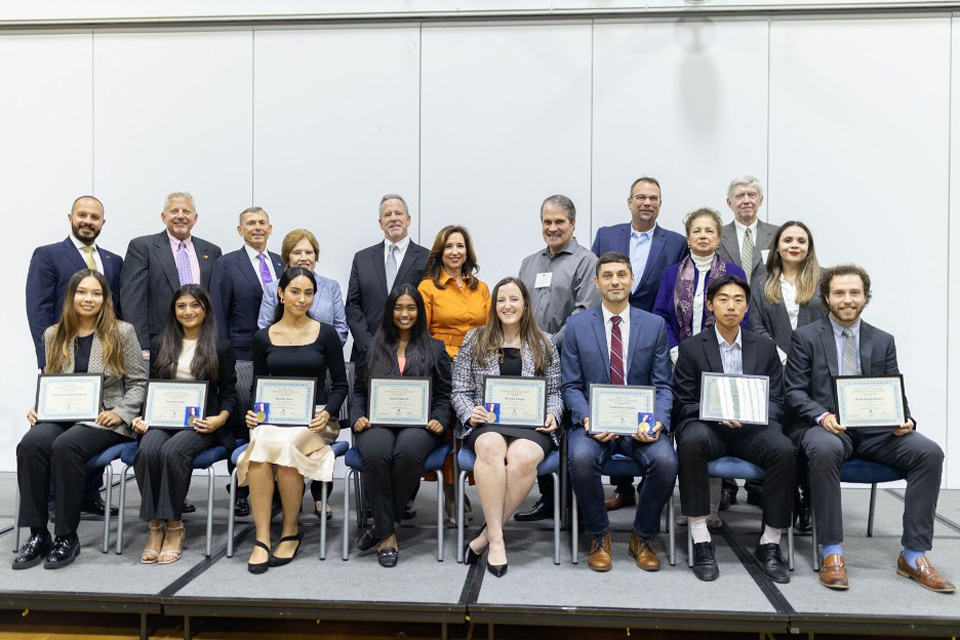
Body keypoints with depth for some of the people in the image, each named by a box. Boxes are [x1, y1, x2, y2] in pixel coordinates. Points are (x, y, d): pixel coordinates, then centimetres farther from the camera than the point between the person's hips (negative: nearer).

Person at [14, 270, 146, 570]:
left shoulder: (122, 332, 1)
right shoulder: (54, 335, 14)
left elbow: (138, 382, 1)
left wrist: (120, 413, -12)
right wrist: (38, 409, 1)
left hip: (104, 420, -4)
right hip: (62, 417, 4)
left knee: (65, 446, -33)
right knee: (30, 444, -28)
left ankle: (67, 537, -19)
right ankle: (37, 534, -18)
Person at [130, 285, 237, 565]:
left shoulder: (220, 347, 9)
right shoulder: (161, 344, 19)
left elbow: (229, 393, 7)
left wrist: (220, 419, -12)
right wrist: (142, 417, 1)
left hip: (201, 422, -3)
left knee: (172, 451, -33)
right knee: (147, 451, -30)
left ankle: (173, 527, -19)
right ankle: (155, 526, -19)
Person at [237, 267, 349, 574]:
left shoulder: (326, 334, 4)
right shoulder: (263, 337, 11)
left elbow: (340, 385, 6)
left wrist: (327, 414, -12)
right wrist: (253, 412, -5)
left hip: (313, 421, -2)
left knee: (283, 444, -34)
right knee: (260, 444, -33)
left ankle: (291, 532, -13)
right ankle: (261, 540, -26)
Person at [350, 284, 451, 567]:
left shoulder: (435, 348, 19)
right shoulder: (374, 348, 23)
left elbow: (444, 395, 14)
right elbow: (359, 390, 19)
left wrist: (439, 420, -5)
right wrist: (358, 416, 0)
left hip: (418, 423, -1)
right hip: (378, 421, 1)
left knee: (407, 451, -37)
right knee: (376, 453, -35)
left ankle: (383, 525, -17)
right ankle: (388, 535, -21)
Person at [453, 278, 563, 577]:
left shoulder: (543, 343, 15)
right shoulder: (475, 339, 13)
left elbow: (554, 391, 16)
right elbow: (460, 390, 11)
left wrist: (552, 415, -4)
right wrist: (470, 413, -9)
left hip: (531, 424, 0)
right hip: (485, 421, 0)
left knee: (523, 457, -35)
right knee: (491, 447, -37)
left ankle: (486, 535, -22)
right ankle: (496, 538, -32)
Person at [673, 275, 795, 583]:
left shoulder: (765, 347, 14)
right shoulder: (691, 347, 6)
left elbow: (776, 401, 11)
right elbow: (684, 404, 3)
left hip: (752, 428, 2)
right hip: (707, 426, -2)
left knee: (784, 450, -30)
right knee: (692, 440, -36)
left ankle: (770, 544, -14)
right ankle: (701, 542, -27)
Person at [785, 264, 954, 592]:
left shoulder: (883, 341, 16)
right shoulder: (806, 337, 5)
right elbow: (794, 392, -1)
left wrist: (904, 420, -10)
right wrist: (822, 416, -20)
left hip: (874, 429, 4)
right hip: (827, 428, -4)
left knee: (929, 451, -23)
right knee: (824, 450, -38)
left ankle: (913, 555, -13)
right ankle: (832, 553, -26)